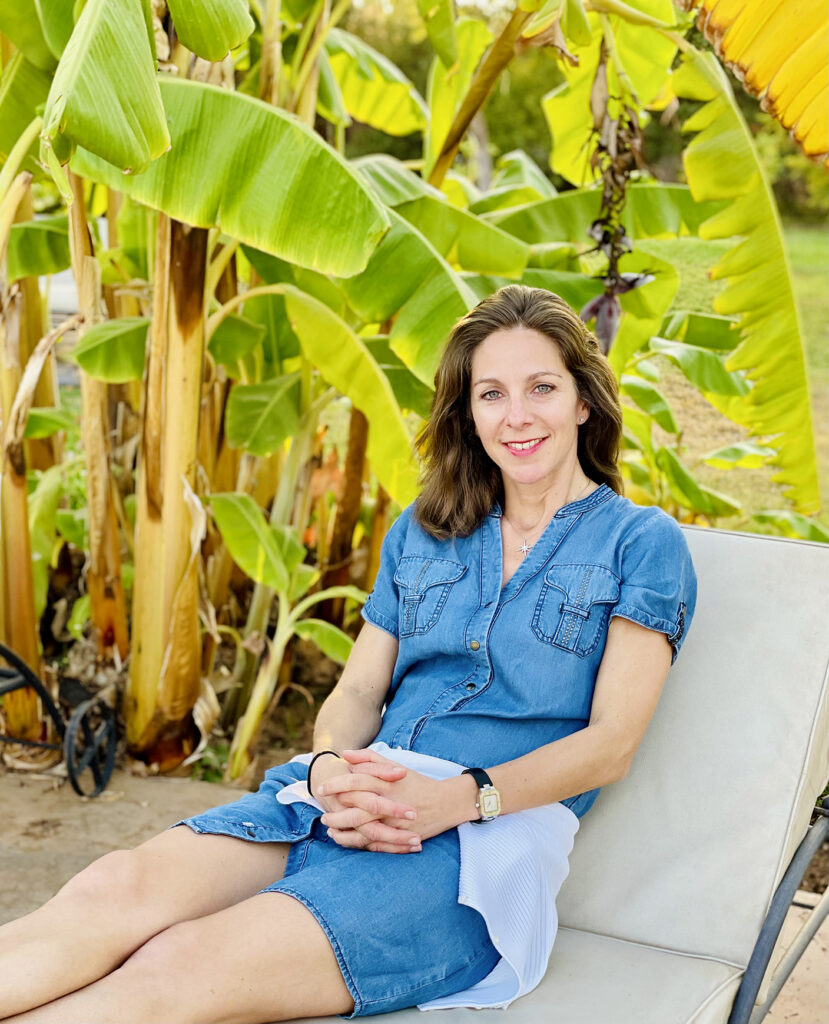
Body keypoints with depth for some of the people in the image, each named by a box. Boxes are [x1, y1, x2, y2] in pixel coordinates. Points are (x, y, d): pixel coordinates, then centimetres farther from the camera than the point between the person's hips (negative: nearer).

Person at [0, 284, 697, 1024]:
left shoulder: (641, 541, 7)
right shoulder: (422, 531, 22)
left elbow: (612, 742, -2)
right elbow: (357, 691, 16)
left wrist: (455, 799, -17)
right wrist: (331, 769, -9)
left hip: (490, 838, -4)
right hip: (350, 803, 5)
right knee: (117, 888, -27)